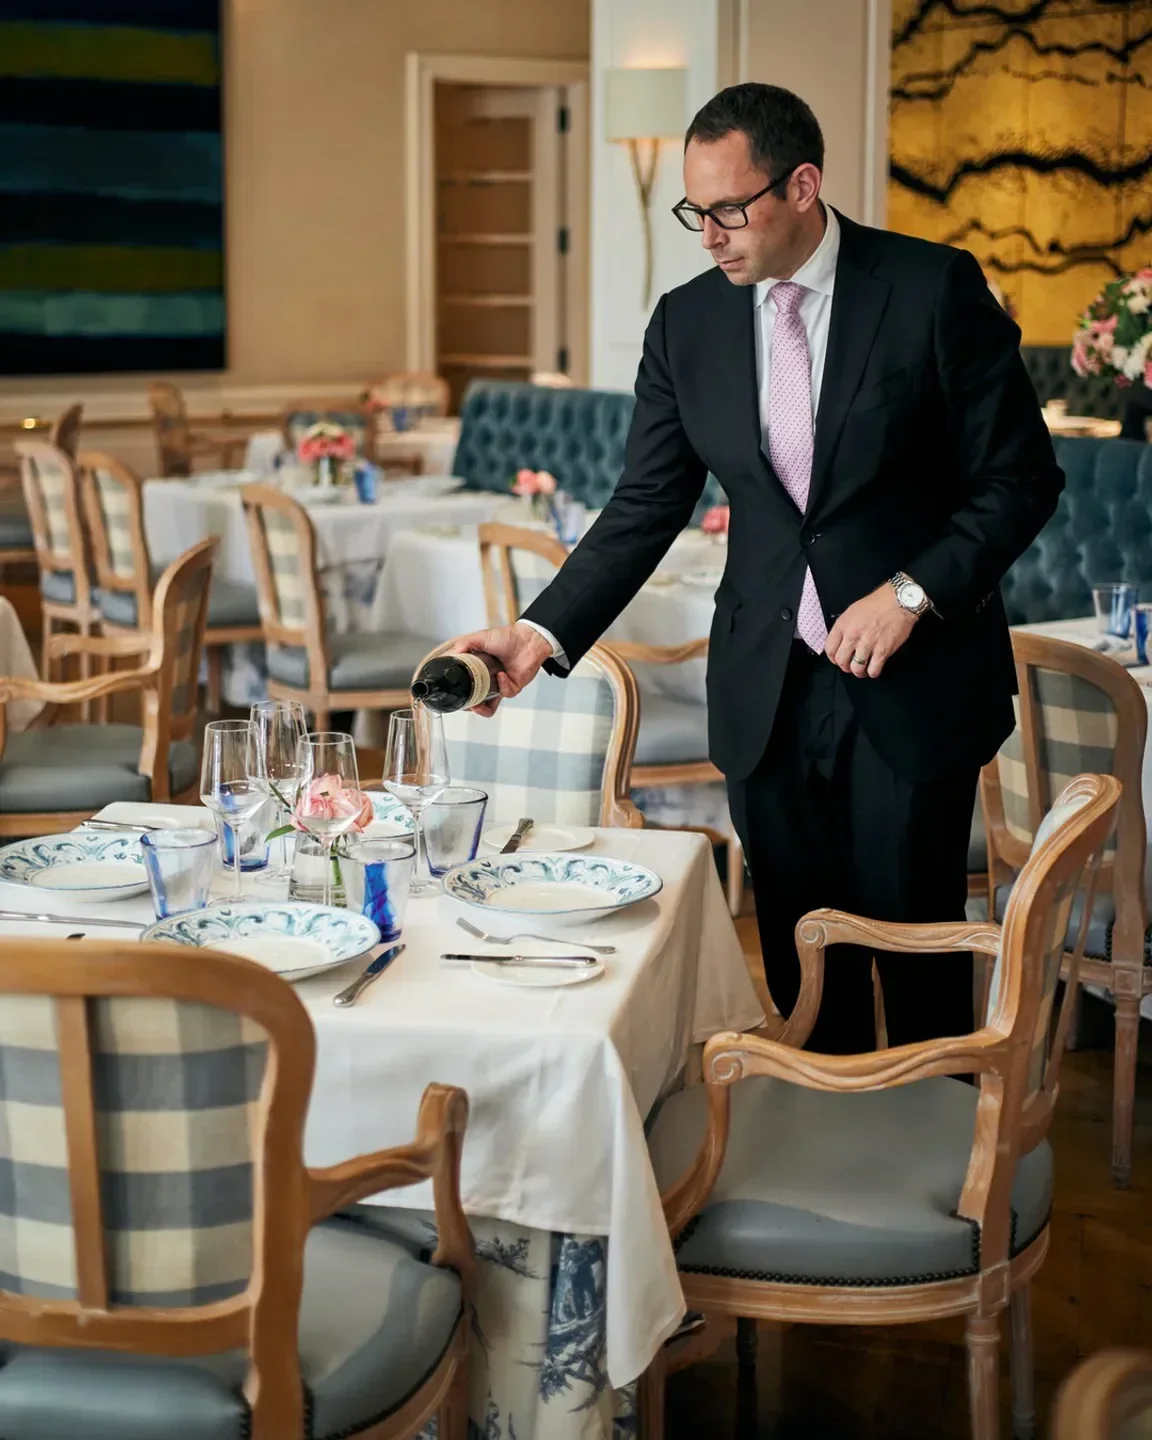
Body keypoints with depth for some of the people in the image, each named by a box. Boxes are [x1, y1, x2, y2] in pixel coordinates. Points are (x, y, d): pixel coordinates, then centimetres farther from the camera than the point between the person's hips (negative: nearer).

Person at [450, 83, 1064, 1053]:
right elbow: (646, 508, 4)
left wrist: (912, 591, -16)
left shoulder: (934, 291, -8)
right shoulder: (687, 324, 3)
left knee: (917, 951, 5)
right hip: (768, 690, 3)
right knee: (800, 950, 8)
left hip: (914, 681, -3)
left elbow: (1020, 478, -4)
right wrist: (544, 632, -8)